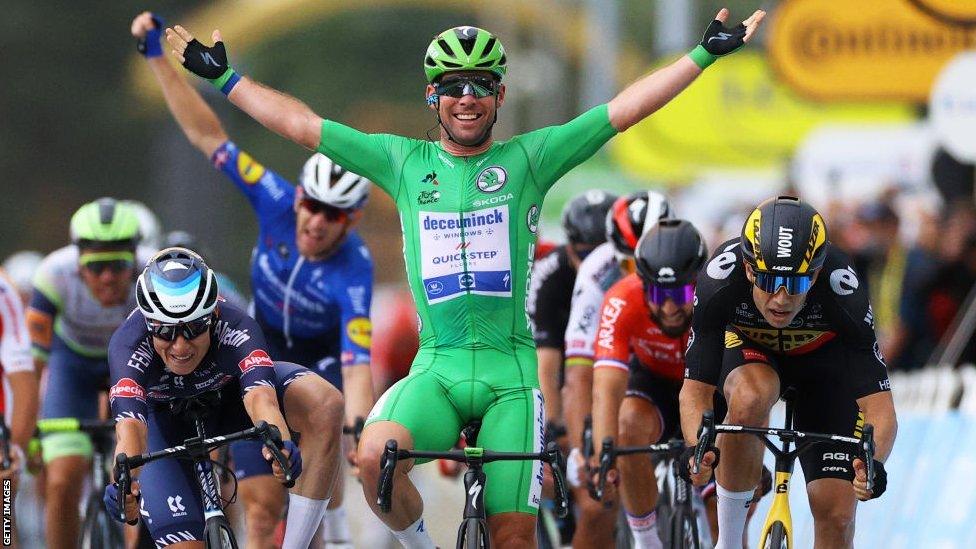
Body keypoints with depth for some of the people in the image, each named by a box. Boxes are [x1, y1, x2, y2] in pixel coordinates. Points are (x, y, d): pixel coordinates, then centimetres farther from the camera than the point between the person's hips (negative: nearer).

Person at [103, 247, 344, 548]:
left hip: (230, 394, 1)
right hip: (167, 419, 0)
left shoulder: (236, 328, -37)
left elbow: (260, 397, -53)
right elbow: (129, 424, -51)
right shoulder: (129, 344, -38)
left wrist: (279, 442, -76)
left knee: (326, 405, -30)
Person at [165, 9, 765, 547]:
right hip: (436, 366, 0)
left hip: (510, 371, 0)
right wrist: (223, 77, 12)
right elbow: (300, 123, 13)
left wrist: (706, 54, -4)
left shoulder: (529, 158, 5)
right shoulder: (404, 162, 10)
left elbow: (626, 108, 1)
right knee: (375, 455, -30)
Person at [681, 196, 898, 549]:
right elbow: (695, 390, -32)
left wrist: (874, 464, -56)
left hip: (826, 359, 0)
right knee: (750, 399, -37)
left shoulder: (843, 291, -37)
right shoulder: (719, 281, -36)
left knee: (836, 512, -10)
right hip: (750, 349, 0)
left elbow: (878, 406, -36)